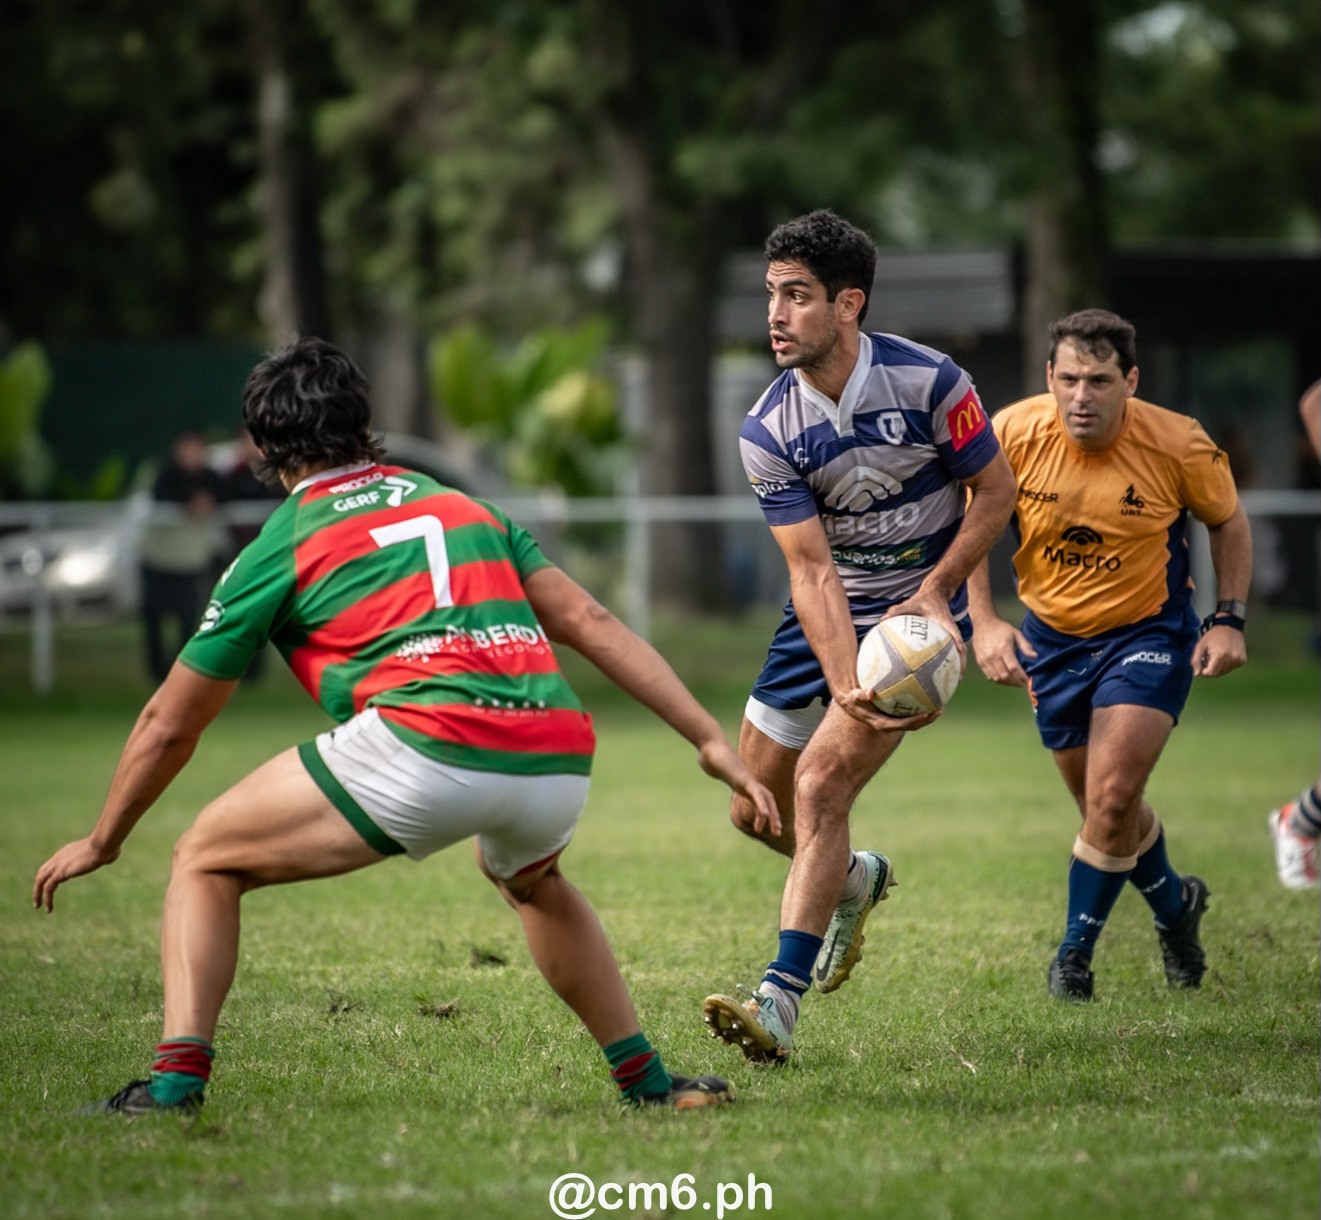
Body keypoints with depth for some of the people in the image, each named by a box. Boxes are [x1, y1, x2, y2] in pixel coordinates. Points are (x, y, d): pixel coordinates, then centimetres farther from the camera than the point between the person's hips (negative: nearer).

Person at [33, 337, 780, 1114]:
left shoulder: (280, 548, 16)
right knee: (533, 880, 40)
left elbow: (170, 725, 23)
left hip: (426, 748, -5)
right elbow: (588, 621, 19)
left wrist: (103, 841, 36)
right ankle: (649, 1082, 36)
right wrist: (710, 737, 19)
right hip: (558, 759, 5)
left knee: (206, 862, 13)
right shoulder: (462, 506, 28)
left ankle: (176, 1080, -4)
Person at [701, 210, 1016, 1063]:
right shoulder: (768, 432, -14)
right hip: (825, 620, 4)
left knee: (821, 785, -21)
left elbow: (996, 491, -5)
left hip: (914, 615, -4)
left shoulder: (929, 382, -19)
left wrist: (934, 591, -17)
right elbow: (812, 570, -17)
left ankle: (780, 1003, -23)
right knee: (756, 809, 7)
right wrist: (846, 687, -32)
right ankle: (854, 880, 42)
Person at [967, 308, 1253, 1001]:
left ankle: (1075, 951, 5)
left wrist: (1229, 620, -9)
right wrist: (983, 622, -15)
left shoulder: (1178, 445, -20)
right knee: (1103, 807, 11)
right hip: (1051, 635, 3)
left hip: (1150, 631, -3)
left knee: (1113, 798, -17)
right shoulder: (1014, 433, -18)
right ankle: (1174, 904, 42)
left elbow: (1228, 522, 0)